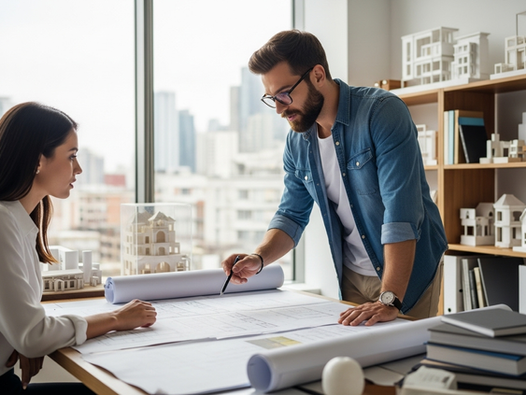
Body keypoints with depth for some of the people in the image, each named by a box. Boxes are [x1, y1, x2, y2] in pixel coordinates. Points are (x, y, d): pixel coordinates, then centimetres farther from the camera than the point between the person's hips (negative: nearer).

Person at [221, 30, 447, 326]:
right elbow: (292, 215, 6)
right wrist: (258, 259, -14)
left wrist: (389, 300, -36)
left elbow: (401, 211, -30)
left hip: (410, 271, -5)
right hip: (352, 277, 5)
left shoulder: (383, 112, -22)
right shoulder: (297, 142, -1)